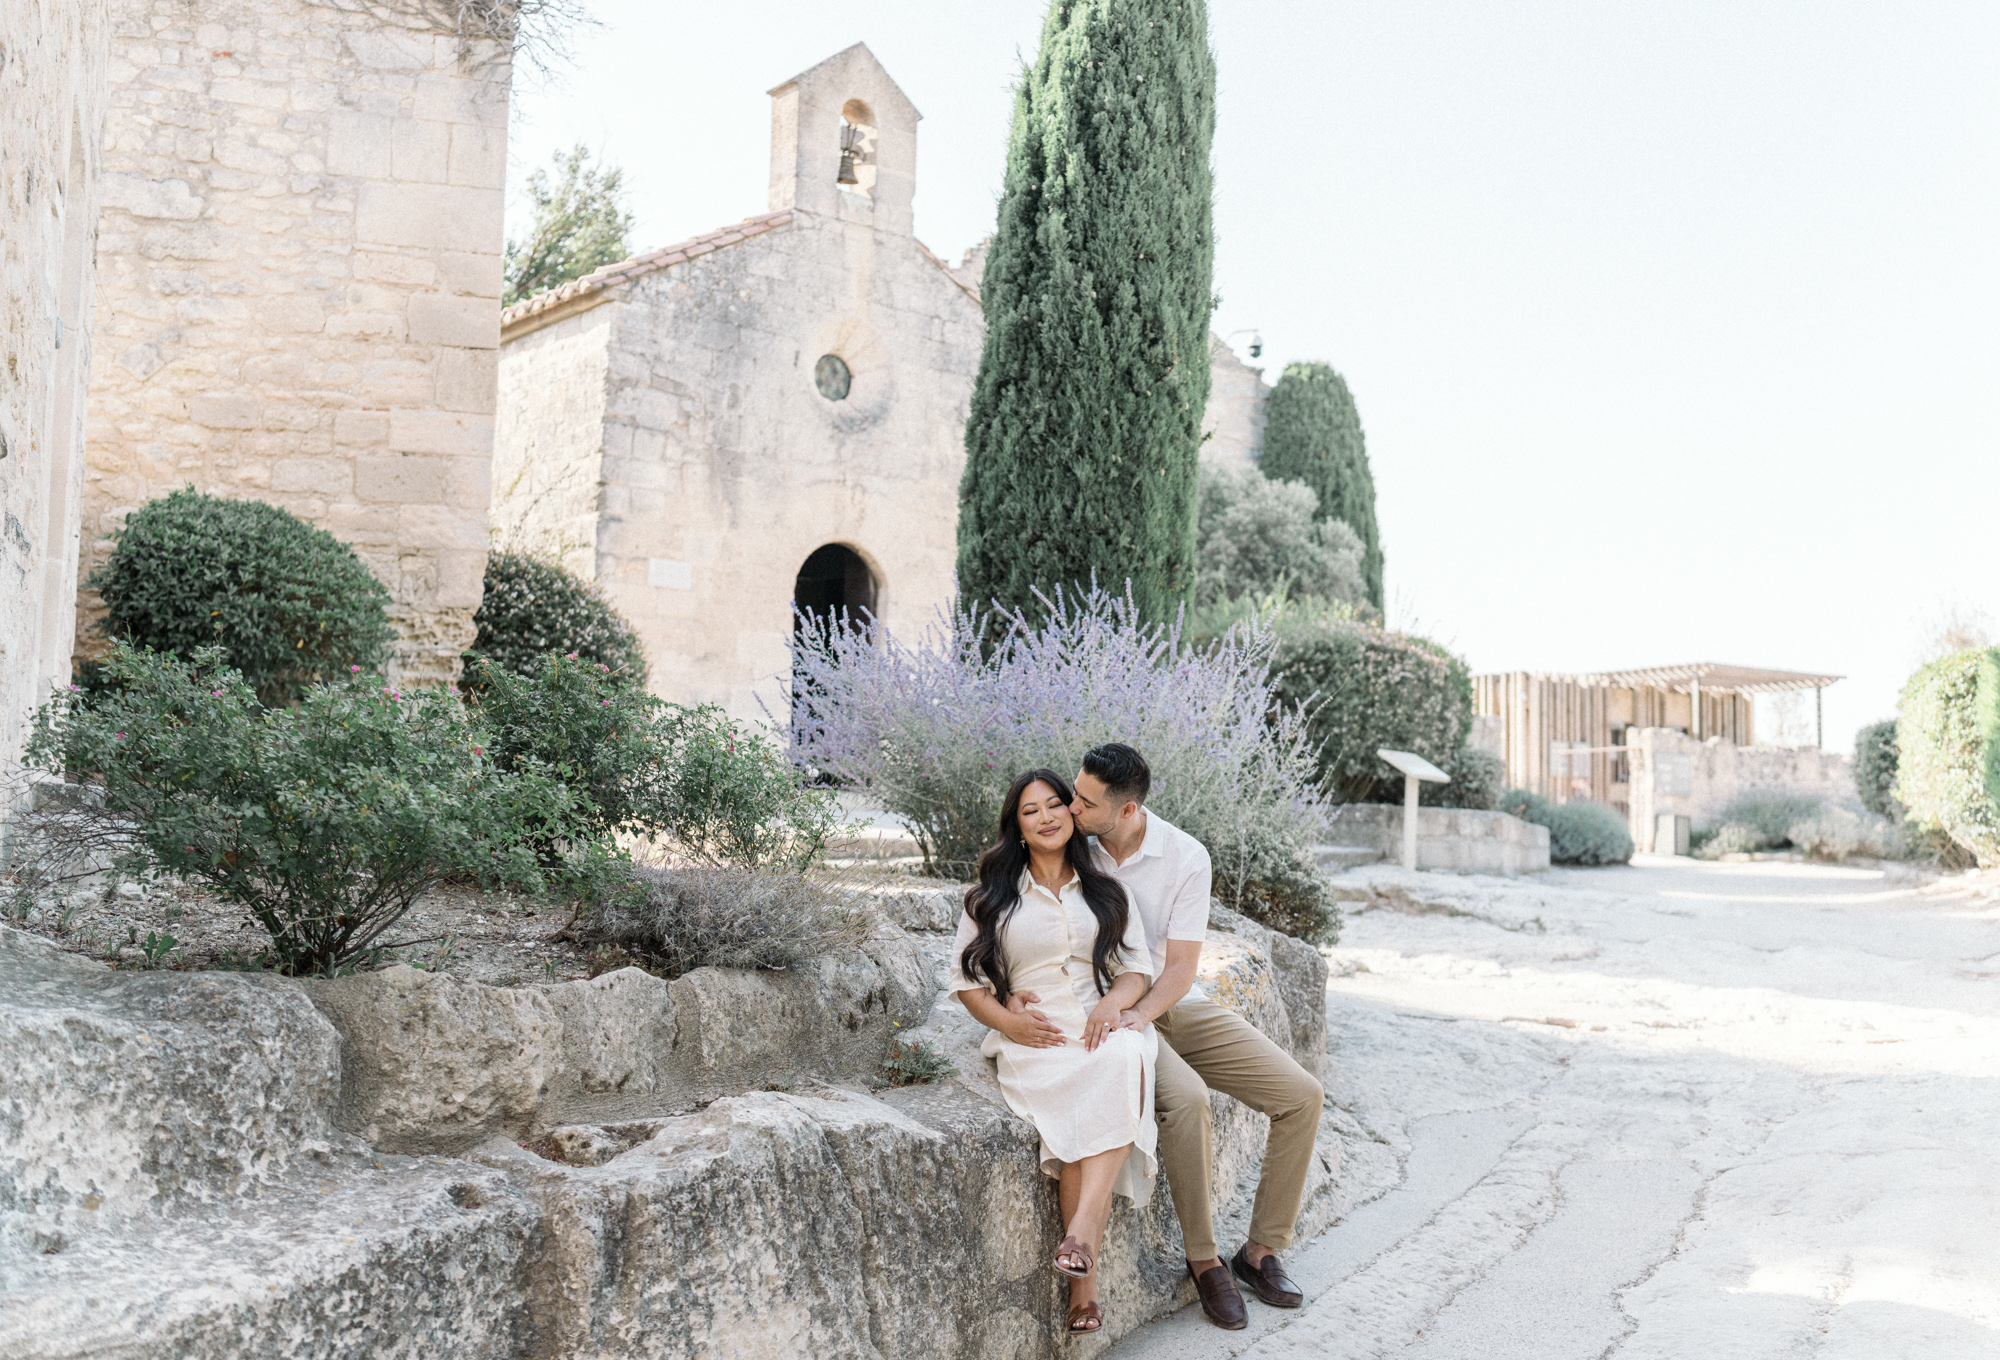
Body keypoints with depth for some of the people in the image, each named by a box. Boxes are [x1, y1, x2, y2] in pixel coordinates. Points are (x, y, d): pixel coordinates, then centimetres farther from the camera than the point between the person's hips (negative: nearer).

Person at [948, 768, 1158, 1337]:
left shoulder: (1106, 892, 20)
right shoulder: (992, 898, 15)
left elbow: (1137, 968, 13)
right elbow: (967, 979, 11)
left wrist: (1112, 1003, -10)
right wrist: (1009, 1021, -8)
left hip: (1104, 1028, 1)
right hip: (1034, 1039, -1)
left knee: (1124, 1060, -37)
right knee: (1080, 1111, -34)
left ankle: (1079, 1232, -43)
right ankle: (1085, 1277, -33)